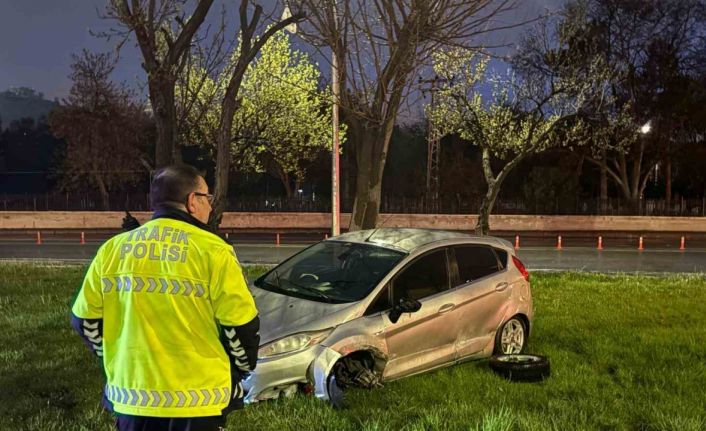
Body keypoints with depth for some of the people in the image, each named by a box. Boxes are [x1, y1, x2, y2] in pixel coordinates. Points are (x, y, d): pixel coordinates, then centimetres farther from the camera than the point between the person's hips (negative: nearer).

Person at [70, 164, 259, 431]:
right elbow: (240, 326, -10)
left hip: (130, 397, 4)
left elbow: (85, 320, 8)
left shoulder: (112, 250, 1)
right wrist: (240, 370, 9)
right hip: (197, 402, -3)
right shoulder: (212, 251, -11)